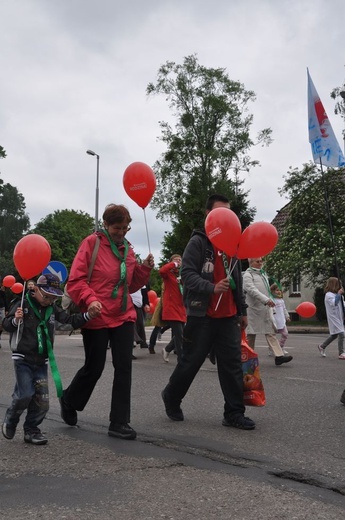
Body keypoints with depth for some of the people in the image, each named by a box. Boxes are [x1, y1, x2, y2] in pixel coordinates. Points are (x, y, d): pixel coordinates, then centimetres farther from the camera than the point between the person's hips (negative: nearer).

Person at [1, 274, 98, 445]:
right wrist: (15, 320, -29)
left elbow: (70, 320, 5)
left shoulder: (52, 309, 7)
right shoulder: (23, 304, -7)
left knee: (42, 400, 0)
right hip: (23, 358, -5)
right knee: (25, 394, -13)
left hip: (41, 361, 5)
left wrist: (87, 315, -11)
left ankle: (31, 430, 17)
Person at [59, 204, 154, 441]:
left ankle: (119, 422, 5)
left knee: (124, 368, -2)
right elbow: (75, 280, -11)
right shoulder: (92, 243, -7)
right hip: (97, 317, -5)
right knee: (94, 368, 6)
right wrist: (90, 299, -27)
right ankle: (69, 400, 35)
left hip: (124, 316, 5)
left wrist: (144, 269, -1)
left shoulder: (127, 248, 10)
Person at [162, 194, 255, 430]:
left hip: (228, 316, 6)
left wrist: (242, 310, 21)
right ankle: (171, 397, 26)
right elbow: (187, 274, -14)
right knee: (191, 362, 4)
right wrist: (212, 288, -28)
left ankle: (234, 413, 8)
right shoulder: (198, 242, -4)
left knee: (232, 363, 2)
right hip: (202, 314, -6)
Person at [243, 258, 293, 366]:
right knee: (251, 334, 2)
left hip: (266, 309, 7)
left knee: (271, 333, 0)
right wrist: (266, 300, -28)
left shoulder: (263, 274, 20)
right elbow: (252, 290, -20)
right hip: (254, 309, -7)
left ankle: (278, 356, -5)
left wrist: (270, 302, 17)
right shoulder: (248, 275, -6)